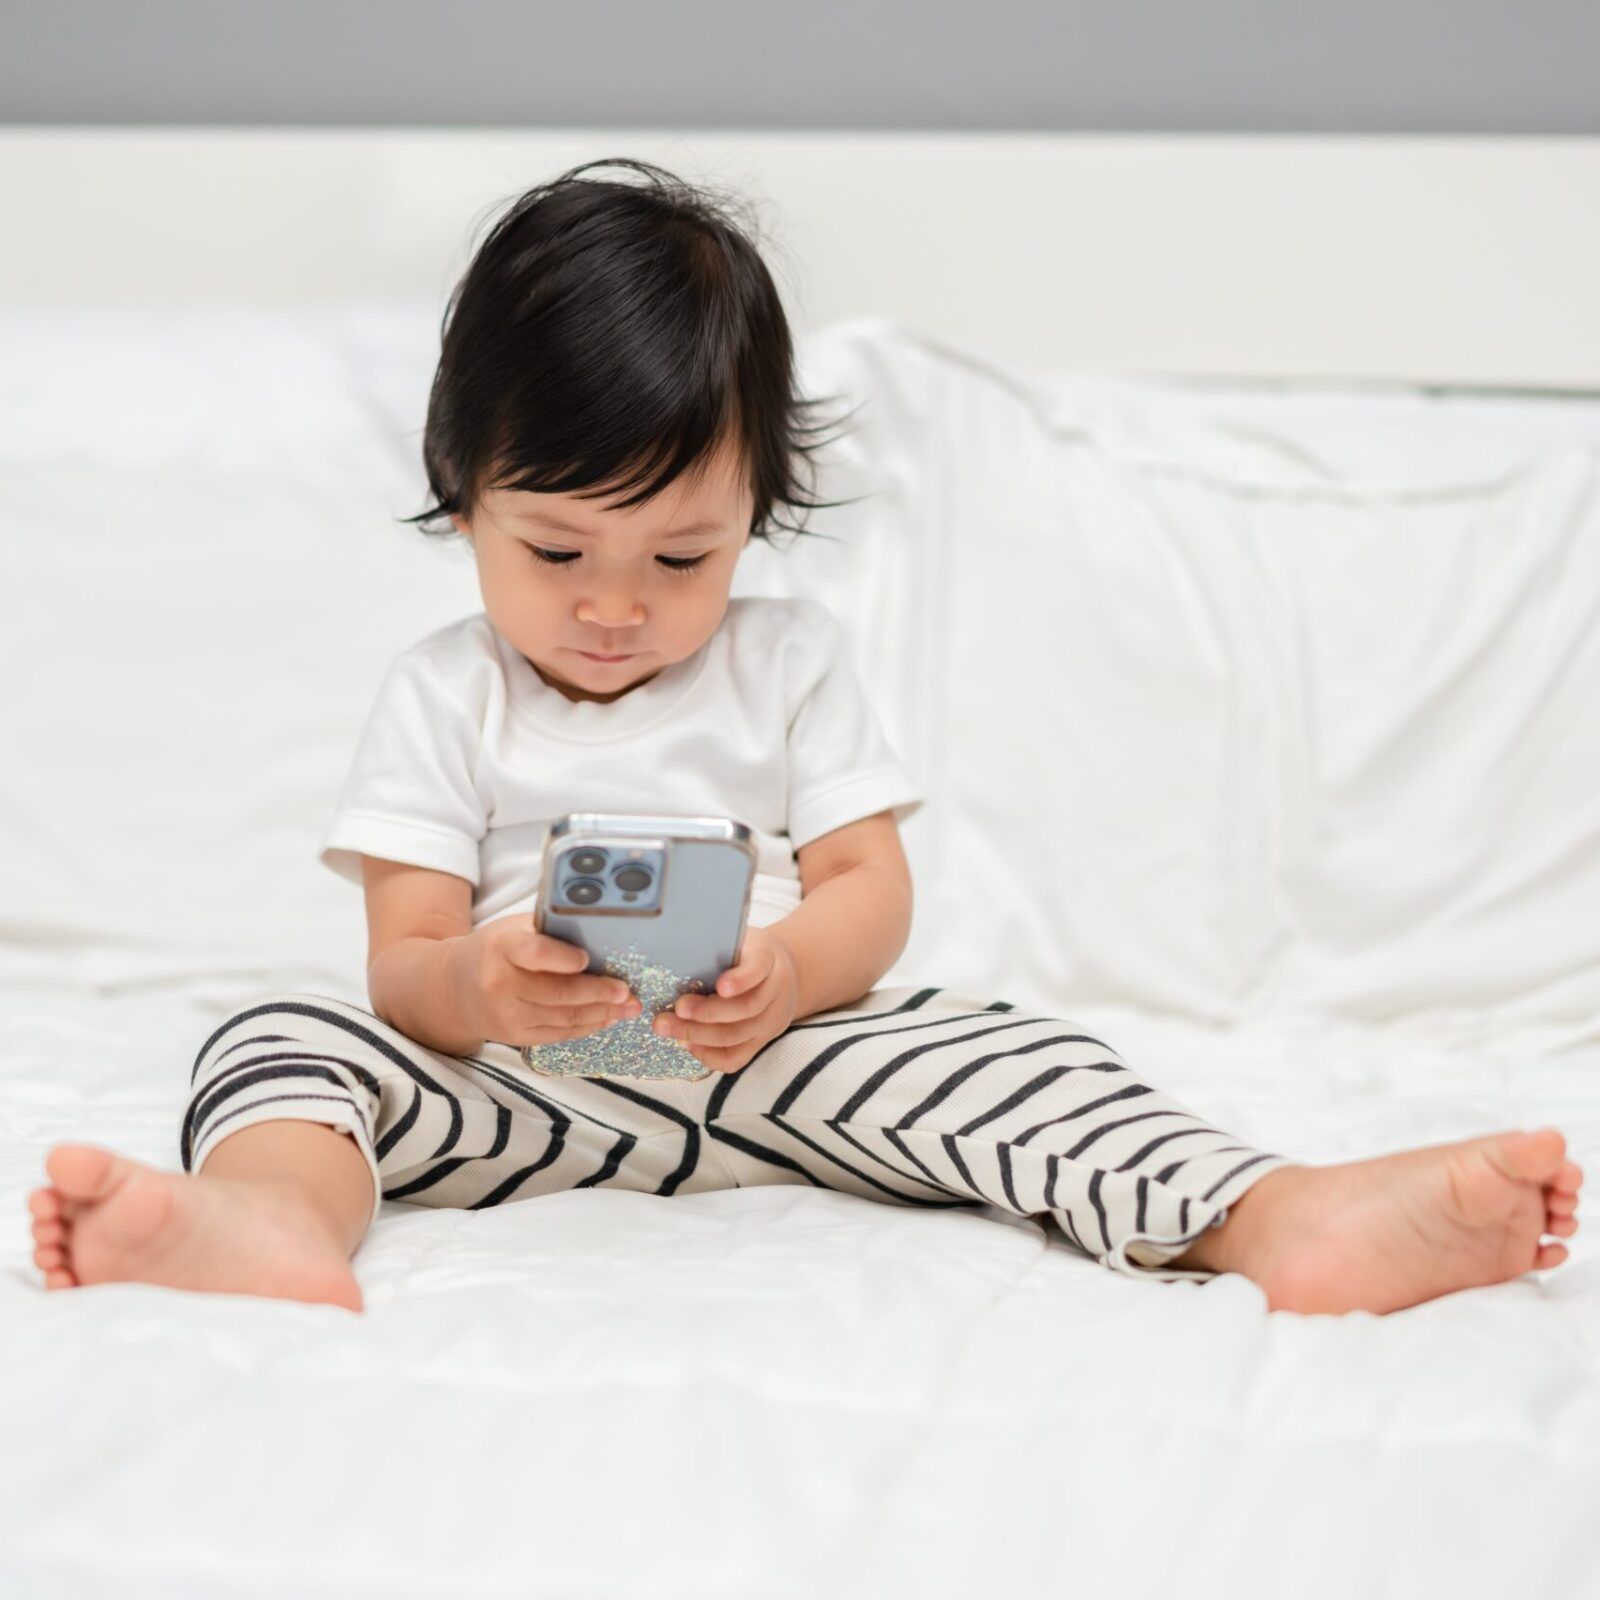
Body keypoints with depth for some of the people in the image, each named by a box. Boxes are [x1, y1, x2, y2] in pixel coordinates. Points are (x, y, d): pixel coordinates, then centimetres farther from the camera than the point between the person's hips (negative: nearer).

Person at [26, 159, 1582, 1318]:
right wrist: (476, 986, -28)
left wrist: (789, 970, -21)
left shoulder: (786, 659, 11)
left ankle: (1274, 1215, -45)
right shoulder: (442, 696, 7)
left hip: (770, 1061, 1)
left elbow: (873, 891, 4)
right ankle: (272, 1218, -62)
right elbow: (403, 964, -2)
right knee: (285, 1034, -26)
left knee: (982, 1047, -24)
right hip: (517, 1082, -1)